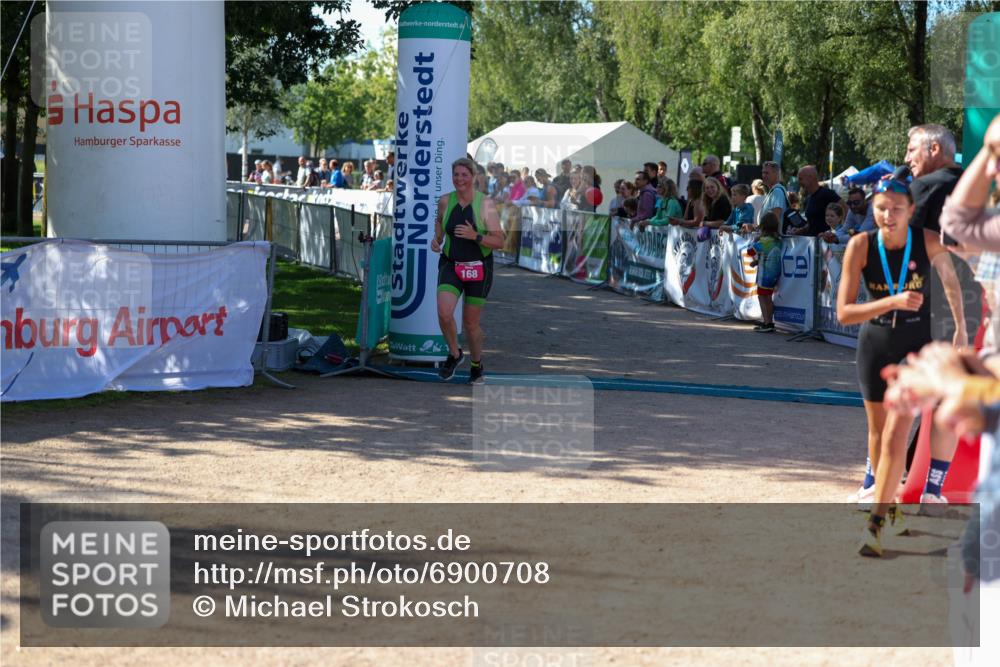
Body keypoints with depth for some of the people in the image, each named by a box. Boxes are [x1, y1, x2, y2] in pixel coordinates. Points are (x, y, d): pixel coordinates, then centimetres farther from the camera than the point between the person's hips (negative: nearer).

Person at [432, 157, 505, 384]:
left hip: (479, 269, -2)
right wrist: (436, 239, 4)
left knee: (471, 323, 7)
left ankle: (477, 365, 34)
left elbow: (499, 242, -12)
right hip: (451, 265, 2)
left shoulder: (485, 204, -12)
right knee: (444, 314, -20)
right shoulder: (445, 201, -2)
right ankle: (454, 354, 8)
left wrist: (475, 236, -28)